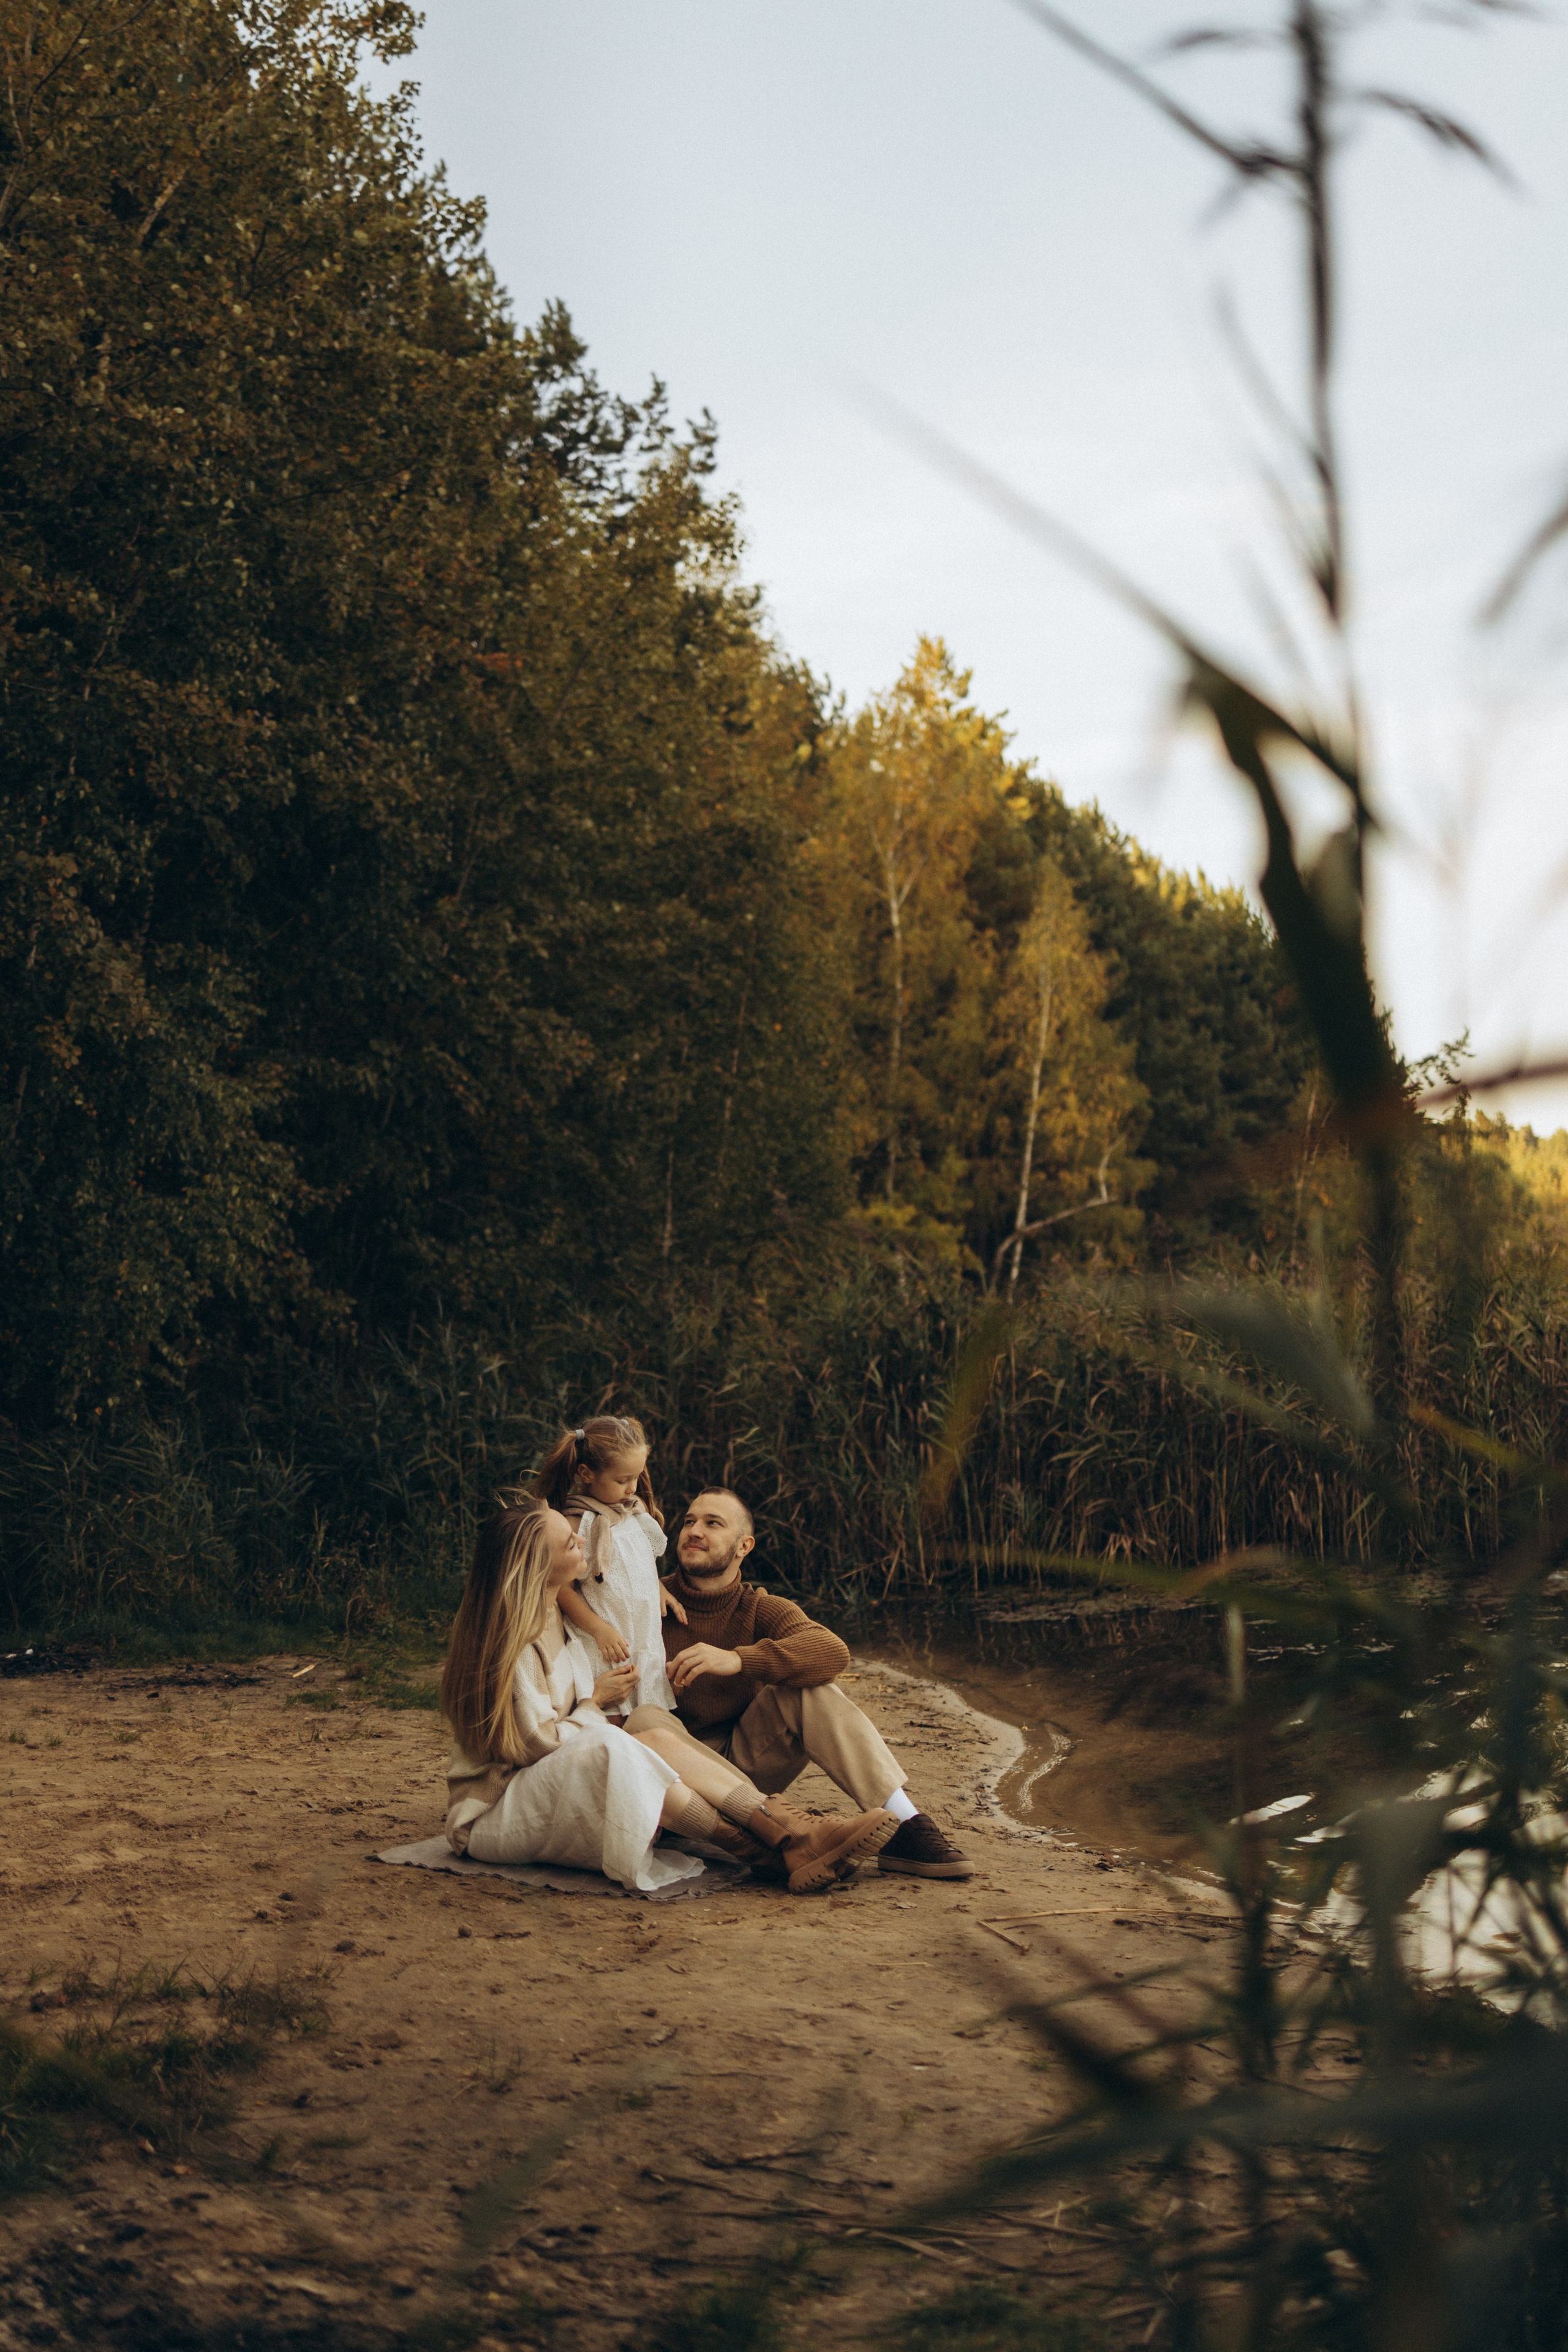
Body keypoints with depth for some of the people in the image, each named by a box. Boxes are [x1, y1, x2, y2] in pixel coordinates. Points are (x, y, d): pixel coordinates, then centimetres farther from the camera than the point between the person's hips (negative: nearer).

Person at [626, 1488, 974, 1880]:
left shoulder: (760, 1609, 0)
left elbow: (832, 1652, -21)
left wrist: (737, 1660, -35)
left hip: (744, 1758, 2)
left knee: (805, 1687, -20)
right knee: (644, 1720, -32)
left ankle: (904, 1827, -29)